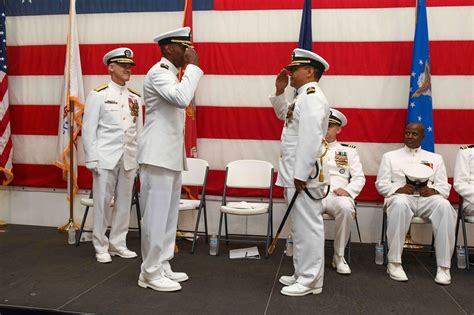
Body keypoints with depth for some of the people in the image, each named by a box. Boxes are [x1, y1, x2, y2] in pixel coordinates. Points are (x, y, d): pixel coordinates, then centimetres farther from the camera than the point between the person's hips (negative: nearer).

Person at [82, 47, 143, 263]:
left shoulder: (136, 98, 11)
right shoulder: (98, 95, -1)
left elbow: (139, 130, 12)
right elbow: (89, 129, -4)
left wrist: (139, 158, 7)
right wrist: (92, 159, -9)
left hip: (129, 159, 4)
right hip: (106, 158, -4)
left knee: (124, 202, 8)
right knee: (102, 202, 2)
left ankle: (118, 244, 21)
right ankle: (101, 247, 14)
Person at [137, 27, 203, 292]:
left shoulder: (172, 74, 19)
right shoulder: (158, 72, -11)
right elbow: (183, 99, -29)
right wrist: (193, 67, -18)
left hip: (171, 156, 10)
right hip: (158, 156, -10)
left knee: (169, 216, 12)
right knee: (156, 216, -4)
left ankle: (162, 267, 21)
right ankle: (151, 273, 7)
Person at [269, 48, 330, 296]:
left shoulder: (312, 96, -14)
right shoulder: (303, 97, 17)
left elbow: (310, 139, -23)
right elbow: (284, 114, 34)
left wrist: (301, 175, -23)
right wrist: (279, 91, 18)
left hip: (303, 174, -10)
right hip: (294, 172, 10)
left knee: (307, 226, -3)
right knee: (301, 226, 15)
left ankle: (310, 281, 6)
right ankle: (303, 274, 26)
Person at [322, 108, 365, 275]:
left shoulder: (349, 150, 20)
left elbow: (359, 178, 11)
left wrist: (347, 190, -10)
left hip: (338, 195, 0)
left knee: (346, 208, -36)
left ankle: (339, 257, -17)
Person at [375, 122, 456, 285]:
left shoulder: (435, 158, 24)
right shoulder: (390, 156, 20)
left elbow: (444, 186, 14)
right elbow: (381, 184, 10)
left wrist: (433, 190, -11)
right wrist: (399, 189, -11)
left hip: (427, 198, 2)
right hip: (401, 196, -1)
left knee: (444, 205, -34)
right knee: (400, 203, -39)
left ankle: (444, 266, -29)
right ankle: (394, 263, -33)